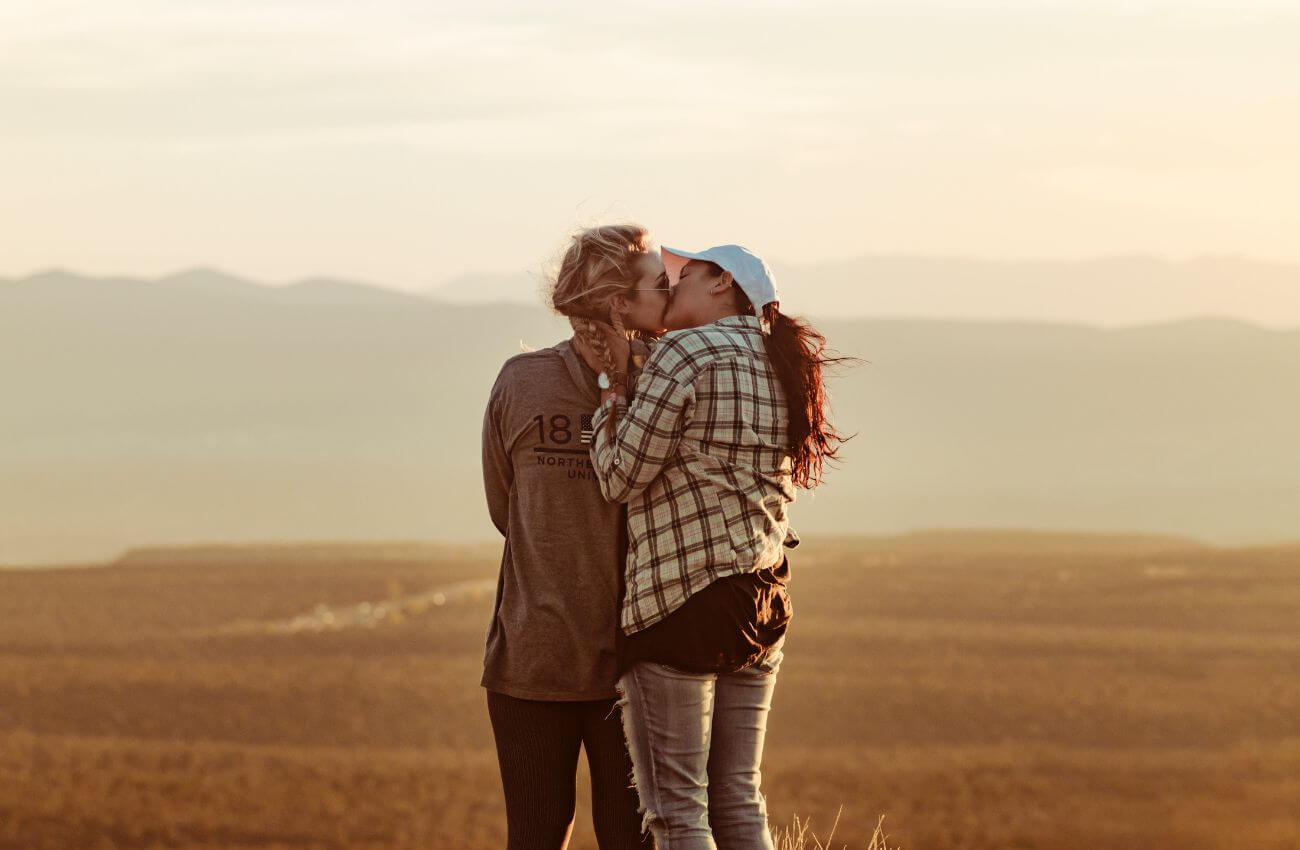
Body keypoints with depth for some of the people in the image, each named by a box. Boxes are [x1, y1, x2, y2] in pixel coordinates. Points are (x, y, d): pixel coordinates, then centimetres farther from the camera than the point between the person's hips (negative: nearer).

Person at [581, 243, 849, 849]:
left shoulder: (685, 354, -10)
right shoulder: (781, 367, 14)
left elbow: (620, 478, -8)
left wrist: (614, 383, 4)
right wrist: (630, 374, 19)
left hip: (678, 603, -8)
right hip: (761, 603, 8)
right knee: (737, 801, 12)